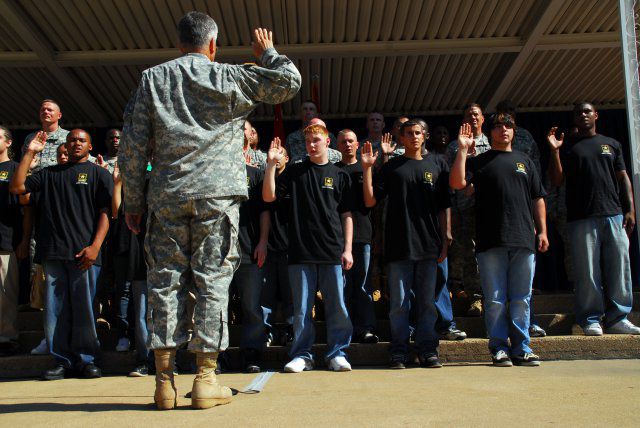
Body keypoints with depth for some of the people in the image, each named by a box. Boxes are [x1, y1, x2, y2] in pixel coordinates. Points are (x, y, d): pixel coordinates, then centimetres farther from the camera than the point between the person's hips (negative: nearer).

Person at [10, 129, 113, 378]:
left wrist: (95, 246, -11)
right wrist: (30, 153, 11)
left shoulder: (98, 174, 11)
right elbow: (16, 188, 13)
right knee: (54, 309, 2)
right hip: (53, 253, 3)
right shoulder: (49, 174, 21)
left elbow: (105, 213, 2)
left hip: (84, 254, -3)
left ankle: (85, 360, 7)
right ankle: (62, 360, 11)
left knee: (84, 309, -3)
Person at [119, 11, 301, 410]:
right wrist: (267, 53, 26)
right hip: (216, 195, -2)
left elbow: (133, 146, 7)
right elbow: (290, 82, 8)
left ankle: (165, 379, 7)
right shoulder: (229, 77, 4)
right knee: (213, 280, 1)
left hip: (167, 195, 2)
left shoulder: (152, 80, 11)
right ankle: (206, 378, 3)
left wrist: (134, 201, 12)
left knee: (166, 280, 5)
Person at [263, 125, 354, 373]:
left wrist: (347, 249, 1)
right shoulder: (295, 172, 11)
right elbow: (269, 197, 3)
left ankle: (337, 353, 13)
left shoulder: (340, 175, 10)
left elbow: (347, 215, 9)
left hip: (333, 252, 0)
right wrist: (271, 165, -8)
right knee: (301, 308, 5)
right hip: (301, 252, 0)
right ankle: (302, 355, 14)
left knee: (337, 306, 2)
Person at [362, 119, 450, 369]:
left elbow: (443, 207, 11)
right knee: (399, 303, 2)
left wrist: (444, 241, 5)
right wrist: (367, 168, -5)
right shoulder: (391, 167, 10)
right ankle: (398, 352, 9)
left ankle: (428, 351, 13)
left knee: (427, 302, 6)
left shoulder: (437, 164, 12)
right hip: (399, 245, -1)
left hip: (428, 245, 1)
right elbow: (370, 201, 3)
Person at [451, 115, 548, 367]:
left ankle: (521, 348, 12)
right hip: (491, 242, -2)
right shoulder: (478, 161, 11)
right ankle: (499, 349, 8)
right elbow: (457, 183, -5)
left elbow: (538, 199, 18)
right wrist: (463, 150, -8)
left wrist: (542, 231, 10)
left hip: (524, 241, 3)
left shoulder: (524, 161, 20)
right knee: (495, 300, 1)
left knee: (521, 299, 5)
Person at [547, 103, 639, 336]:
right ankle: (591, 320, 4)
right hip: (581, 218, -2)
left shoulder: (611, 144, 19)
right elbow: (556, 180, 3)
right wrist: (555, 151, -8)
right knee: (587, 272, -3)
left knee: (619, 268, 1)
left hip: (614, 215, 3)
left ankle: (617, 319, 9)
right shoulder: (567, 146, 12)